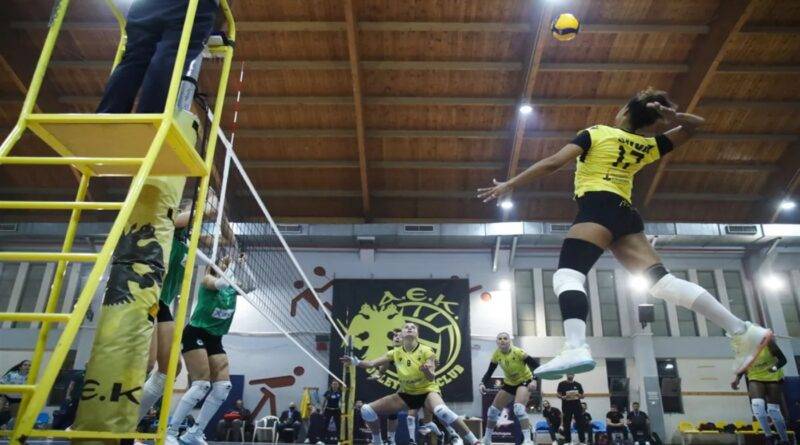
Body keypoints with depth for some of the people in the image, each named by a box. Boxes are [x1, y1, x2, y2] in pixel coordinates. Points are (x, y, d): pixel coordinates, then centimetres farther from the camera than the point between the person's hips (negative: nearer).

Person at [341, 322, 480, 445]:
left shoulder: (426, 351, -13)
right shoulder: (395, 353, -4)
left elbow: (432, 378, -18)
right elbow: (371, 363, -8)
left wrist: (427, 371, -41)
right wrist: (355, 361, -27)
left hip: (427, 391, -4)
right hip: (406, 394, 4)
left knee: (441, 411, -41)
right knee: (367, 410, -10)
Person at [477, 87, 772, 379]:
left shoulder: (596, 133, 7)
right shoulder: (648, 146, 21)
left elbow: (552, 163, -3)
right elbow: (695, 124, 36)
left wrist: (509, 185, 1)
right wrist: (670, 116, 16)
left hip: (597, 207, -6)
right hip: (625, 213, 7)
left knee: (567, 275, -21)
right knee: (662, 279, 3)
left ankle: (576, 348, -46)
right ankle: (742, 332, 0)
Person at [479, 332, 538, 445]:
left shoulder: (518, 352, -27)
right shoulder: (496, 354, -12)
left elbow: (536, 365, -25)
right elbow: (489, 372, -4)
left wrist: (534, 380, -40)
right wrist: (483, 383, -21)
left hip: (524, 381, -6)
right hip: (510, 383, 6)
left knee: (519, 408, -32)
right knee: (493, 410, 5)